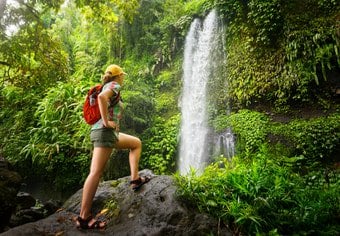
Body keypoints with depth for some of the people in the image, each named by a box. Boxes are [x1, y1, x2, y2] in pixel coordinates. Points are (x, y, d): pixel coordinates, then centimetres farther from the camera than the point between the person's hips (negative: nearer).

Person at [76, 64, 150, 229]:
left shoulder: (107, 87, 22)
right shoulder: (114, 85, -4)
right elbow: (101, 97, -26)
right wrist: (106, 121, -20)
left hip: (108, 132, 10)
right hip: (105, 131, -10)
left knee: (136, 143, 21)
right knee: (96, 173, -11)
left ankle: (135, 179, 13)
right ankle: (84, 217, -9)